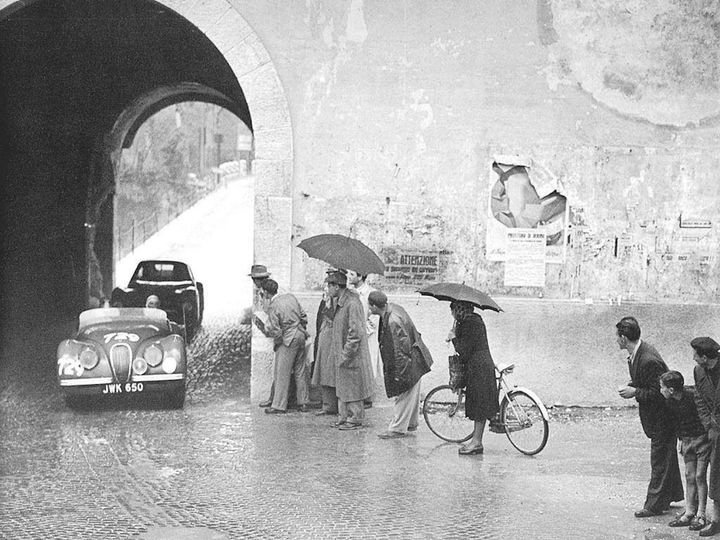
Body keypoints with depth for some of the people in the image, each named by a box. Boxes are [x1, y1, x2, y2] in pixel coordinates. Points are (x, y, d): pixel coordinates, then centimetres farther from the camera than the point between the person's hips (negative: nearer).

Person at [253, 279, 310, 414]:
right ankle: (303, 403, 21)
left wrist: (261, 325, -5)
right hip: (300, 337, 7)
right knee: (300, 372, 15)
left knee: (282, 374, 2)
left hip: (287, 341, -7)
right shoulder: (290, 297, 3)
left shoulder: (272, 307, -17)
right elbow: (303, 316, 10)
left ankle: (279, 406, 8)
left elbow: (275, 332, -17)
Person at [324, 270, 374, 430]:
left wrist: (345, 355, -19)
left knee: (352, 388, -1)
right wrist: (336, 351, 16)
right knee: (341, 386, 14)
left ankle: (355, 419, 8)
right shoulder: (339, 302, 11)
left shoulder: (352, 303, -19)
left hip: (352, 356, -10)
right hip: (342, 354, 10)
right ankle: (343, 417, 22)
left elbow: (355, 333, -21)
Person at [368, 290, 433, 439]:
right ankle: (411, 423, 35)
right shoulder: (392, 309, 0)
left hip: (407, 363, -10)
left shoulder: (393, 321, -30)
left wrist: (401, 373, -22)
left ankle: (397, 429, 8)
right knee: (411, 394, 21)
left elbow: (403, 345, -27)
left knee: (404, 395, 0)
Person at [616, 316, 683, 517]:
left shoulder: (649, 360, -30)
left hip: (662, 415, -10)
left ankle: (655, 505, 7)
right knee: (666, 455, 21)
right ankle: (671, 495, 34)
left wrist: (635, 392, -22)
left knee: (660, 459, -1)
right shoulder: (636, 354, 0)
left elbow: (659, 392, -27)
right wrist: (631, 386, -4)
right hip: (657, 414, 10)